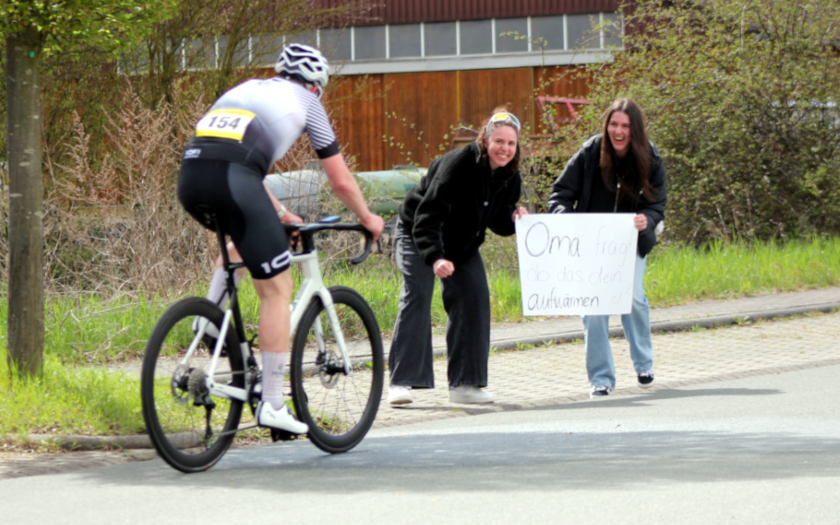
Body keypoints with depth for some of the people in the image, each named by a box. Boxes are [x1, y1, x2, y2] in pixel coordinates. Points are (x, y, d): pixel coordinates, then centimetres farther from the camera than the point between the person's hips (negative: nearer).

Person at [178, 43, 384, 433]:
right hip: (232, 181, -6)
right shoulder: (305, 102, 21)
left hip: (189, 178, 6)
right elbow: (341, 181, 25)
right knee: (277, 288, 3)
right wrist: (368, 219, 43)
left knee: (242, 243, 37)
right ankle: (272, 404, 1)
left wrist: (280, 215, 56)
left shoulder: (245, 90, 35)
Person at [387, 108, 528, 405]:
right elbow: (427, 217, -35)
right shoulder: (457, 165, -32)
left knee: (475, 299, -3)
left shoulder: (509, 177, -10)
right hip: (416, 234, -7)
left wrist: (514, 218, -22)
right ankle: (400, 382, -20)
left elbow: (497, 222, 2)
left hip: (462, 244, 7)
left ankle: (464, 383, 4)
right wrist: (435, 258, -48)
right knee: (417, 295, -19)